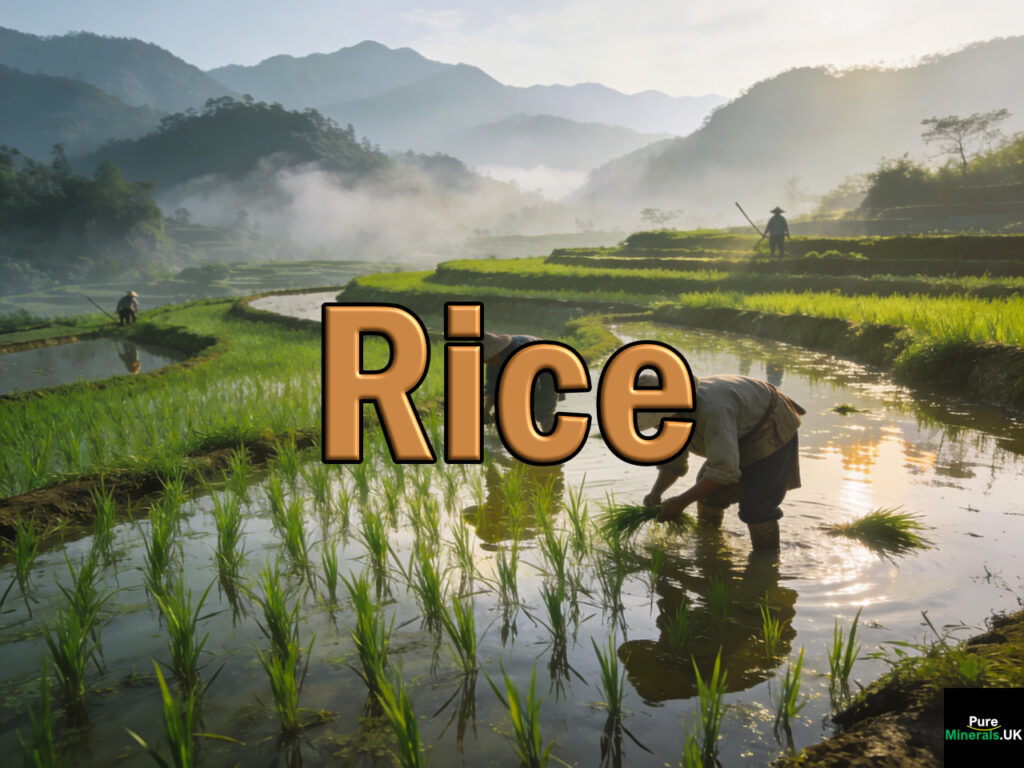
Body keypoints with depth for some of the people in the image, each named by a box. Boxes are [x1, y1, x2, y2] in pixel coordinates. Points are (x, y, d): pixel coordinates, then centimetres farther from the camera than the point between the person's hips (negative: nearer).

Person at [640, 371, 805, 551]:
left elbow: (725, 469, -44)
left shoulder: (712, 411, -43)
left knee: (756, 507, -20)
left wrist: (681, 502, -40)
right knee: (707, 491, 12)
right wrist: (655, 493, -22)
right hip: (741, 435, 9)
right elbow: (672, 463, -3)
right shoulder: (672, 415, -14)